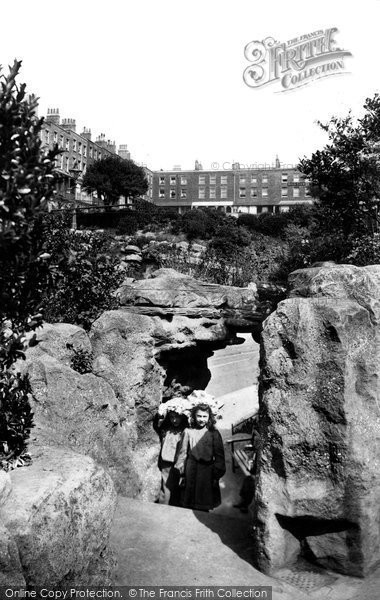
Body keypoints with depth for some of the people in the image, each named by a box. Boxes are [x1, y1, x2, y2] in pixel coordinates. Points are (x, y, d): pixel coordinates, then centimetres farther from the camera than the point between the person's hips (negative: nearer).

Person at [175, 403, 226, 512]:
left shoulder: (214, 433, -3)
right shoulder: (188, 432, -2)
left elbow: (219, 455, -1)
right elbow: (183, 452, 3)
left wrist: (217, 474, -3)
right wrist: (181, 473, 4)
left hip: (207, 471, 0)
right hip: (191, 470, 0)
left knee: (205, 505, 11)